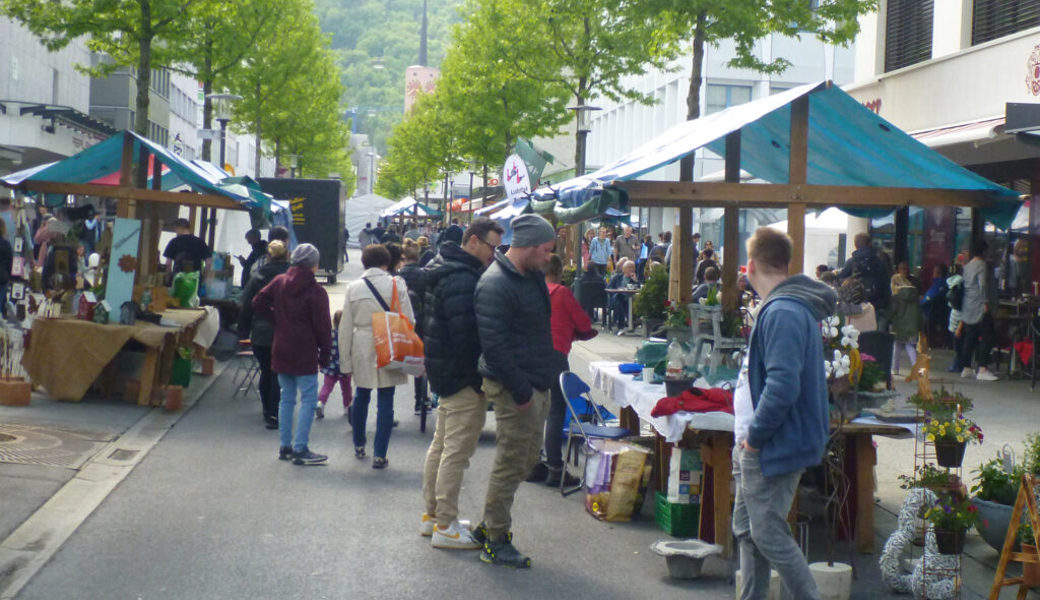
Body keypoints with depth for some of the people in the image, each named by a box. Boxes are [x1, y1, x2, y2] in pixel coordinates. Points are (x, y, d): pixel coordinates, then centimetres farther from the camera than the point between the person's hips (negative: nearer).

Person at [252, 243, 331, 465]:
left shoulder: (279, 282, 4)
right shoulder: (315, 291, -12)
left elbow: (258, 304, 5)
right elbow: (322, 326, -11)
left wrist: (277, 319, 13)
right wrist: (325, 353, -1)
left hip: (281, 350, 6)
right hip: (305, 353, -6)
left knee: (287, 398, 14)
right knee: (308, 399, -1)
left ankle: (285, 446, 17)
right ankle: (300, 449, -5)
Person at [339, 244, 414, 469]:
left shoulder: (353, 288, 2)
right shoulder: (397, 285, -4)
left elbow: (346, 327, 4)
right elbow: (408, 320, -5)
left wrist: (345, 360, 9)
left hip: (362, 348, 2)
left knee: (361, 397, 20)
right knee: (385, 401, 2)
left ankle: (359, 445, 33)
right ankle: (379, 455, 1)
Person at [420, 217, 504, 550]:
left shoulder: (445, 270, 13)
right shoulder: (462, 280, -22)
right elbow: (466, 336, -25)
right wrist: (480, 379, -18)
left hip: (445, 372, 11)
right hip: (463, 379, -11)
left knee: (441, 445, 18)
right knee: (457, 451, -6)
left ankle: (432, 514, 28)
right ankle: (445, 526, -1)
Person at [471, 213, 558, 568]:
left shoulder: (531, 276, 11)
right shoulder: (495, 286, -20)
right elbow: (494, 346, -24)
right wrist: (521, 391, -22)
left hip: (536, 384, 10)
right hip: (514, 388, -10)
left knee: (527, 458, 17)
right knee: (511, 464, -2)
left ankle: (491, 525, 29)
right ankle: (495, 542, 9)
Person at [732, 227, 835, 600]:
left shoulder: (782, 314, -22)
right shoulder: (786, 307, 13)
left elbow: (782, 387, -28)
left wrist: (755, 435, -18)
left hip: (773, 446, -10)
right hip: (755, 446, 10)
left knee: (769, 535, -3)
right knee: (747, 530, 16)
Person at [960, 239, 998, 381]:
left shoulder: (966, 266, 14)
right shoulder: (982, 265, -11)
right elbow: (983, 285, -20)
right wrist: (986, 302, -16)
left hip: (967, 309, 8)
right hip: (980, 309, -8)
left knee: (970, 338, 13)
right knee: (986, 338, -6)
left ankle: (966, 368, 15)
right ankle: (982, 369, -13)